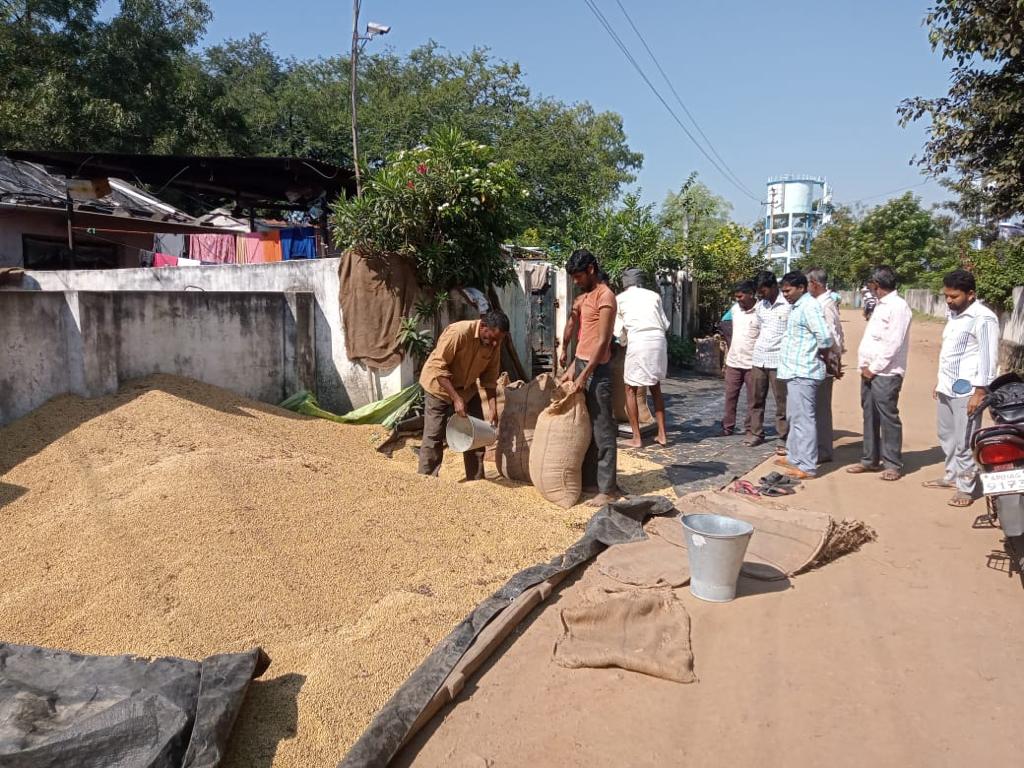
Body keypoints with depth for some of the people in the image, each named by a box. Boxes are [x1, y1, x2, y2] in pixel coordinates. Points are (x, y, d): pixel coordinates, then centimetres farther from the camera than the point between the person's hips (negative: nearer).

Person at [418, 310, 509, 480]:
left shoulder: (494, 343, -12)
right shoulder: (457, 332, -31)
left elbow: (489, 377, -4)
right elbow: (438, 368, -29)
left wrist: (493, 408, -12)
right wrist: (456, 398, -32)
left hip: (467, 389, 6)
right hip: (439, 386, -6)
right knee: (433, 437, -6)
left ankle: (476, 481, 17)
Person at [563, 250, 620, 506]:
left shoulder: (605, 296, -13)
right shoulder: (588, 296, 15)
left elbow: (602, 342, -18)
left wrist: (584, 375, -19)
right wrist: (573, 368, 15)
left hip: (596, 371, -9)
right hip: (583, 365, 10)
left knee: (602, 430, -4)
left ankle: (608, 488, 3)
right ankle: (589, 479, 24)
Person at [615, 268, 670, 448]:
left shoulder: (620, 298, 11)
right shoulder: (654, 295, 18)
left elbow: (619, 330, 12)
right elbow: (665, 324, 16)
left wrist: (624, 343, 32)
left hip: (638, 342, -3)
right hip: (658, 341, 4)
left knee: (630, 389, 11)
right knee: (655, 388, 20)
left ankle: (637, 438, 9)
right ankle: (662, 434, 19)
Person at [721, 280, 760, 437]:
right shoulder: (735, 309, 6)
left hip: (752, 363, -5)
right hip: (733, 361, 5)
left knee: (752, 399, 5)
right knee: (730, 396, 10)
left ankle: (750, 429, 15)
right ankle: (727, 427, 19)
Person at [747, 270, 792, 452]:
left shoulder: (789, 305, -10)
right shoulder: (760, 305, 9)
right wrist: (758, 349, 17)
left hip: (778, 360, -6)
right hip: (758, 358, 6)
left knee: (782, 402, 0)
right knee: (757, 399, 12)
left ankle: (784, 439, 7)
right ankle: (756, 433, 24)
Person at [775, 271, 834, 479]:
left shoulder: (809, 307, -15)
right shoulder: (798, 307, 16)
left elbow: (825, 337, -23)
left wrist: (822, 356, -7)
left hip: (803, 373, -11)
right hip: (794, 371, 11)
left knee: (804, 419, -7)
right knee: (794, 417, 19)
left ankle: (807, 466, -3)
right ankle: (794, 457, 30)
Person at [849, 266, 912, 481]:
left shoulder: (898, 306, -11)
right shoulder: (880, 305, 16)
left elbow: (893, 344, -18)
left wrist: (874, 368, -14)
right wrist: (865, 366, 7)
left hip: (885, 373, -9)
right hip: (869, 371, 9)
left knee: (888, 418, -2)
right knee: (870, 417, 13)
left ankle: (893, 464, 6)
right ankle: (870, 459, 22)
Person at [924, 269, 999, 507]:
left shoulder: (983, 318, -14)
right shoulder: (953, 315, 14)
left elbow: (989, 357, -17)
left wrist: (980, 392, -19)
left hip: (966, 390, -9)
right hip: (947, 388, 9)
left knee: (964, 442, -3)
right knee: (946, 436, 18)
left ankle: (966, 487, 7)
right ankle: (952, 476, 33)